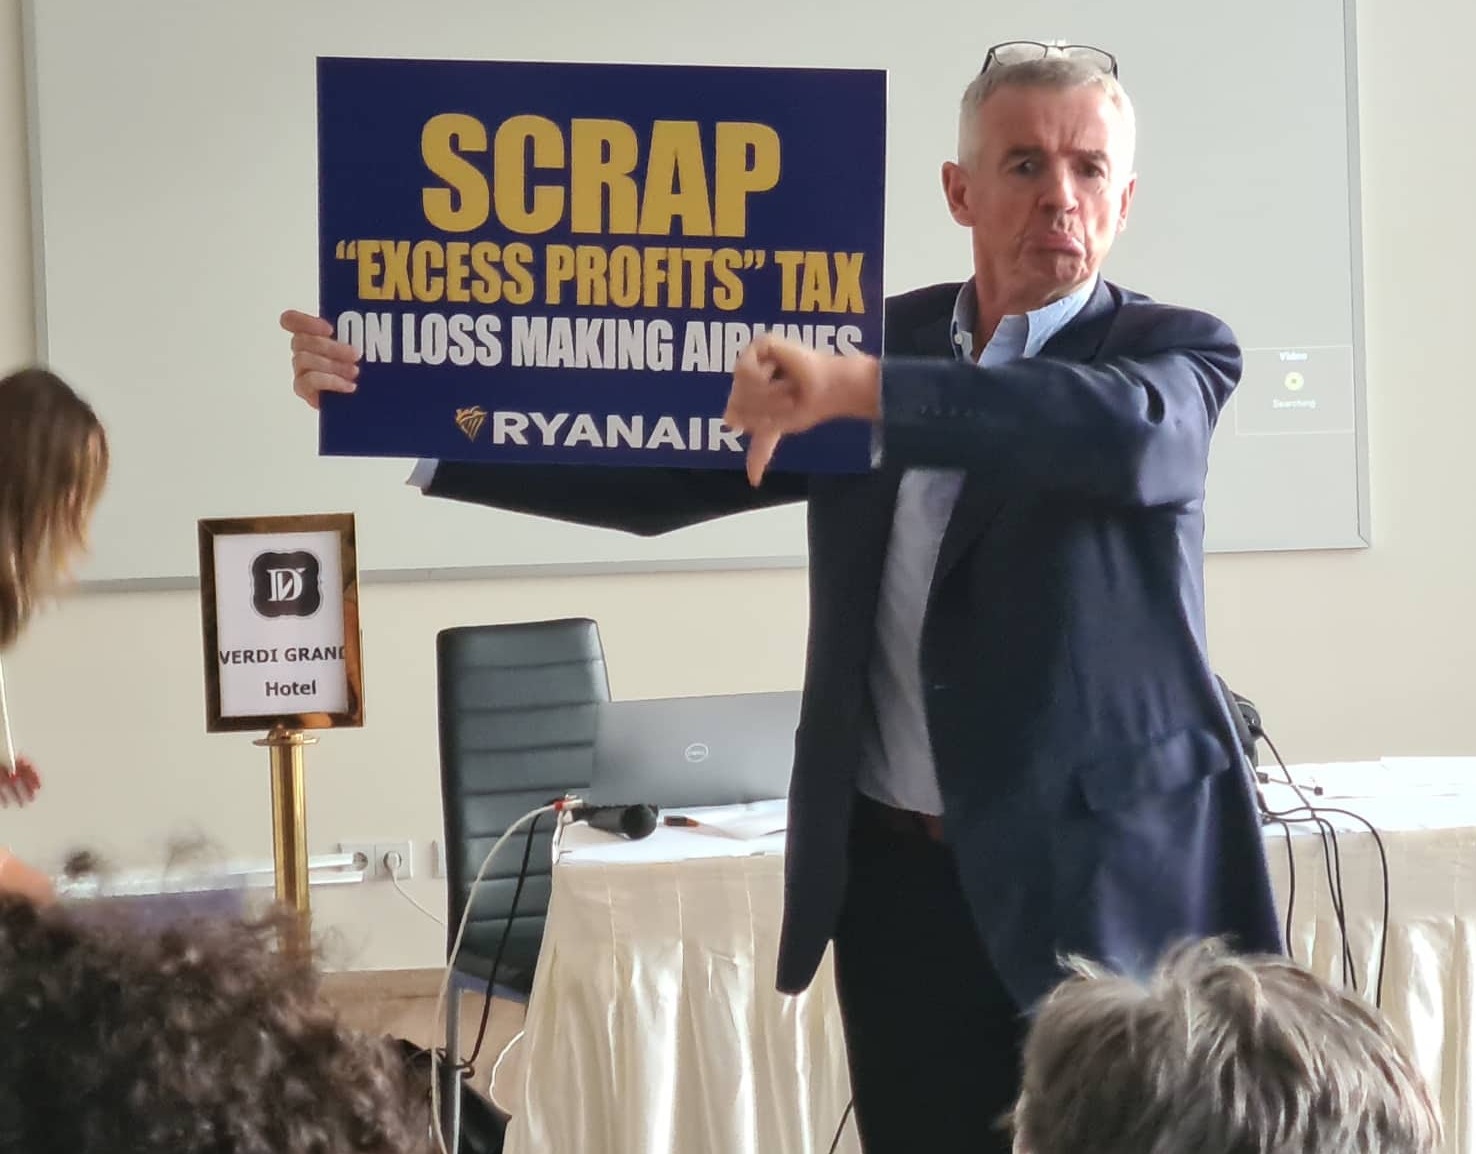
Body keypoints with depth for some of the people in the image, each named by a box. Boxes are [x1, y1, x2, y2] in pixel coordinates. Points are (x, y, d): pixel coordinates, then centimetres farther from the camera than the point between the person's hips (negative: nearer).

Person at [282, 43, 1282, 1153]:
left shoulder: (1177, 351, -3)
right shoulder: (876, 344, 9)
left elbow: (1132, 426, -27)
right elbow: (662, 476, 7)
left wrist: (860, 389, -38)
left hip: (1108, 882, -3)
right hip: (898, 879, 3)